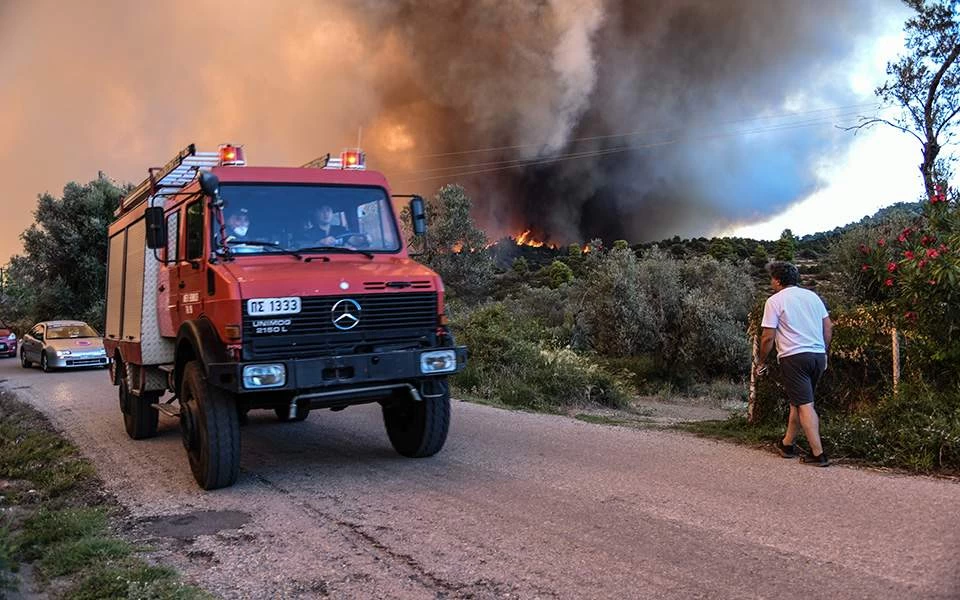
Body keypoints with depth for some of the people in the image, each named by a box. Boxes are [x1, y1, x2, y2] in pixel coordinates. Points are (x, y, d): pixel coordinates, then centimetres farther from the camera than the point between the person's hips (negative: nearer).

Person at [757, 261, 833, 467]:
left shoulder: (775, 301, -5)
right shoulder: (812, 296, 13)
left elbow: (768, 337, -7)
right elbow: (828, 327, 13)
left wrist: (761, 362, 5)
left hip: (793, 356, -6)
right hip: (818, 355, 7)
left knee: (804, 405, -6)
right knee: (798, 402, 17)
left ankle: (818, 454, -10)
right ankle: (787, 444, 27)